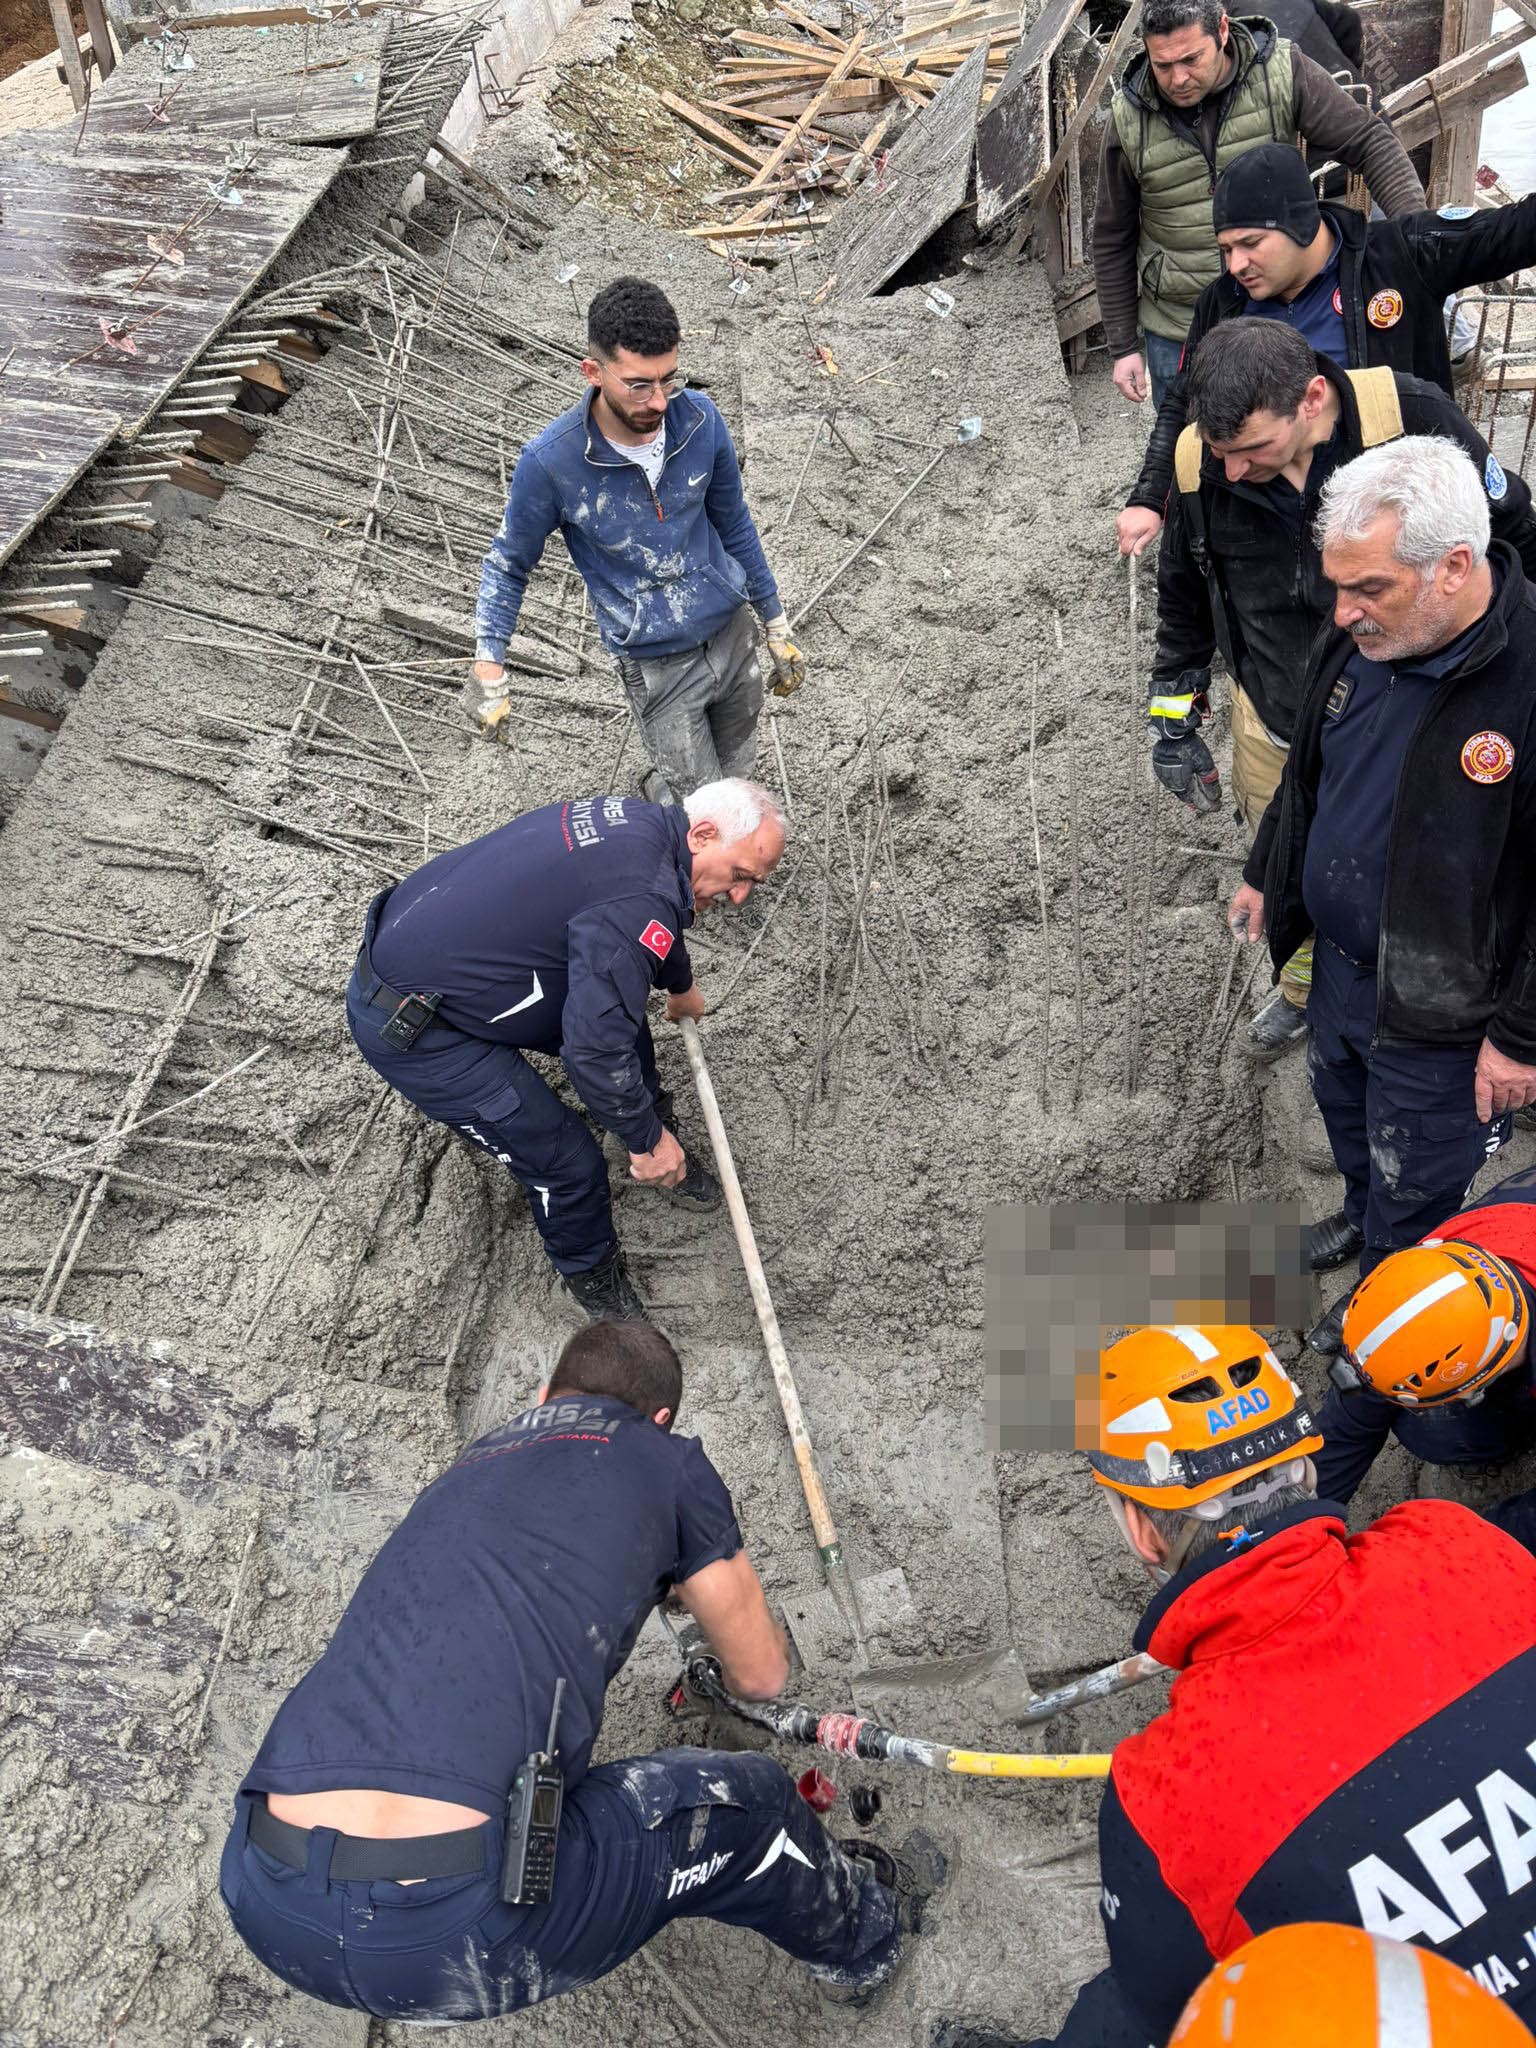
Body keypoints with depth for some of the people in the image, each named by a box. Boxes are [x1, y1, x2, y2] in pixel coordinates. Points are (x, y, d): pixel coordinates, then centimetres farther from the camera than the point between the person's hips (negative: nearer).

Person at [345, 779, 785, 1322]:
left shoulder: (640, 822, 1)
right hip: (412, 1032, -10)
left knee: (619, 1013, 18)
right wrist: (646, 1141, -15)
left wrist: (681, 987, 45)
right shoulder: (639, 899, -30)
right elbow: (594, 1049, -31)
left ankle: (662, 1156, 41)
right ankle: (590, 1274, 25)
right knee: (565, 1163, -4)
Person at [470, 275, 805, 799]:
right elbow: (509, 563, -6)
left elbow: (734, 526, 4)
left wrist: (777, 628, 9)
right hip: (657, 668, -4)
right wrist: (488, 663, -17)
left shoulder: (700, 419, -12)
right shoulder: (550, 462, -22)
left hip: (734, 633, 4)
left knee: (734, 779, 22)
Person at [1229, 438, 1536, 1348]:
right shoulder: (1359, 641, -9)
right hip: (1339, 960, 7)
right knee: (1343, 1102, 31)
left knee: (1416, 1176, 16)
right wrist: (1268, 874, 19)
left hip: (1438, 1004, -7)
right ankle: (1362, 1215, 60)